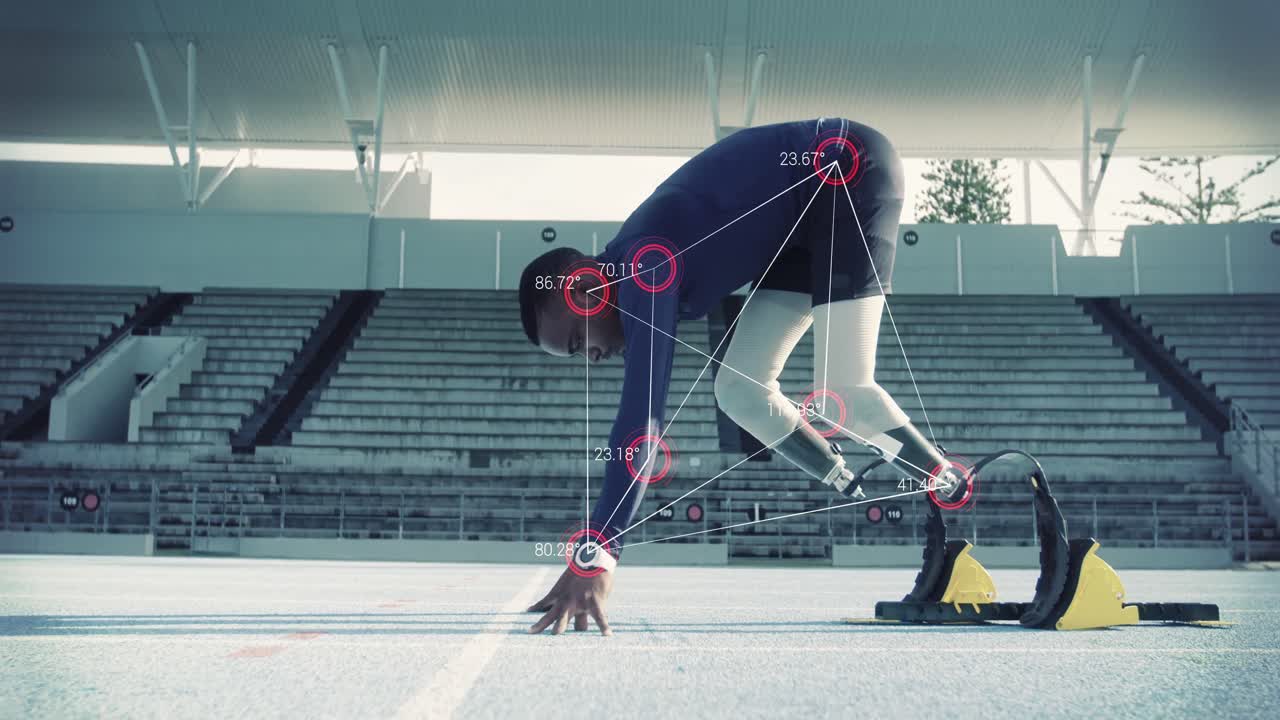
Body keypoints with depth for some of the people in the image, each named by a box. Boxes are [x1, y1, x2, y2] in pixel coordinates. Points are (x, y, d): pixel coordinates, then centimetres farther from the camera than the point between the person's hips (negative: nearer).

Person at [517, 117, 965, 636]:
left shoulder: (646, 265, -27)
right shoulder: (636, 277, 1)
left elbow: (640, 414, -38)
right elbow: (643, 414, 11)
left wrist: (596, 554, -41)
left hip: (850, 169, -9)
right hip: (802, 221, 9)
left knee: (839, 393, -21)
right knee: (741, 391, 2)